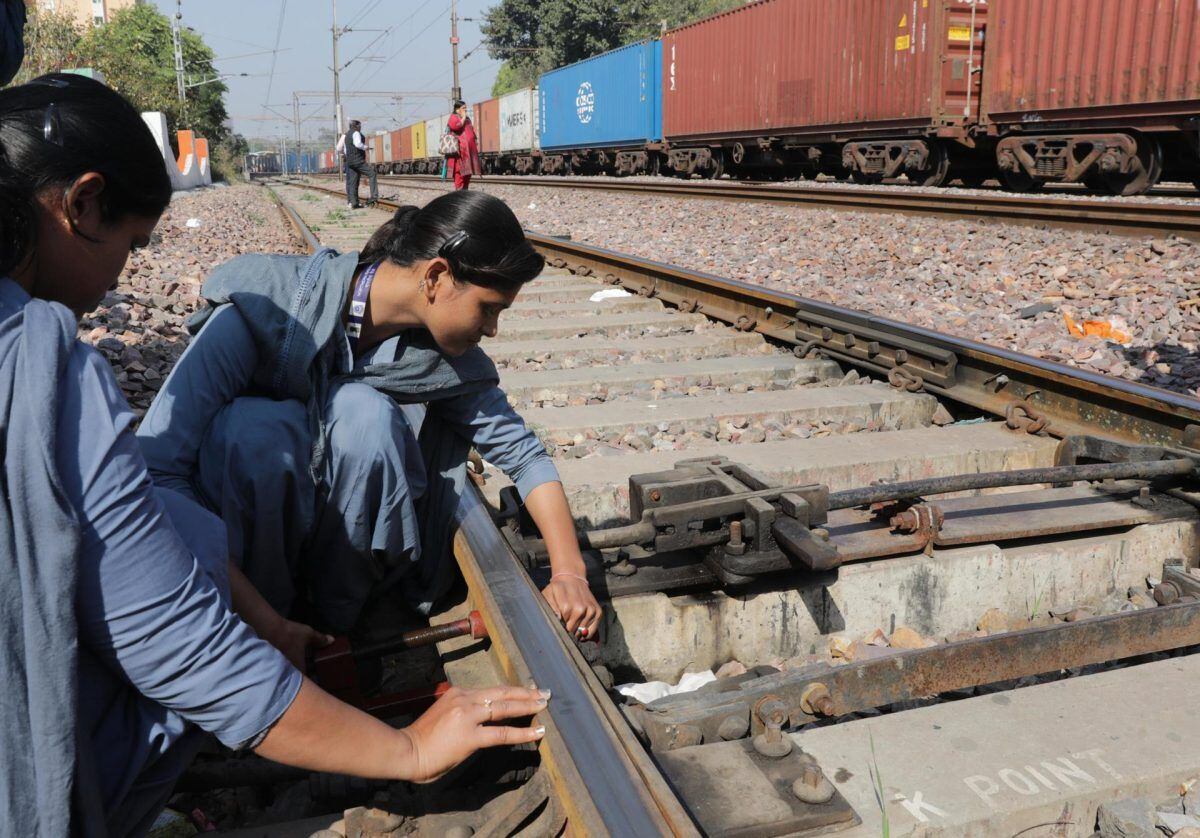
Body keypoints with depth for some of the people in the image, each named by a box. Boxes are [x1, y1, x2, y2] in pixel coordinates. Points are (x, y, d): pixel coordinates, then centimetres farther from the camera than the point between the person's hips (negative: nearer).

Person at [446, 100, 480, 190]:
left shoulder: (467, 118, 23)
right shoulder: (453, 117, -1)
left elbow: (471, 132, 29)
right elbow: (455, 126, -22)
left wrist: (476, 144, 21)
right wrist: (463, 118, -10)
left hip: (469, 149, 8)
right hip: (460, 149, -8)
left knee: (468, 171, 7)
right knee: (460, 171, -13)